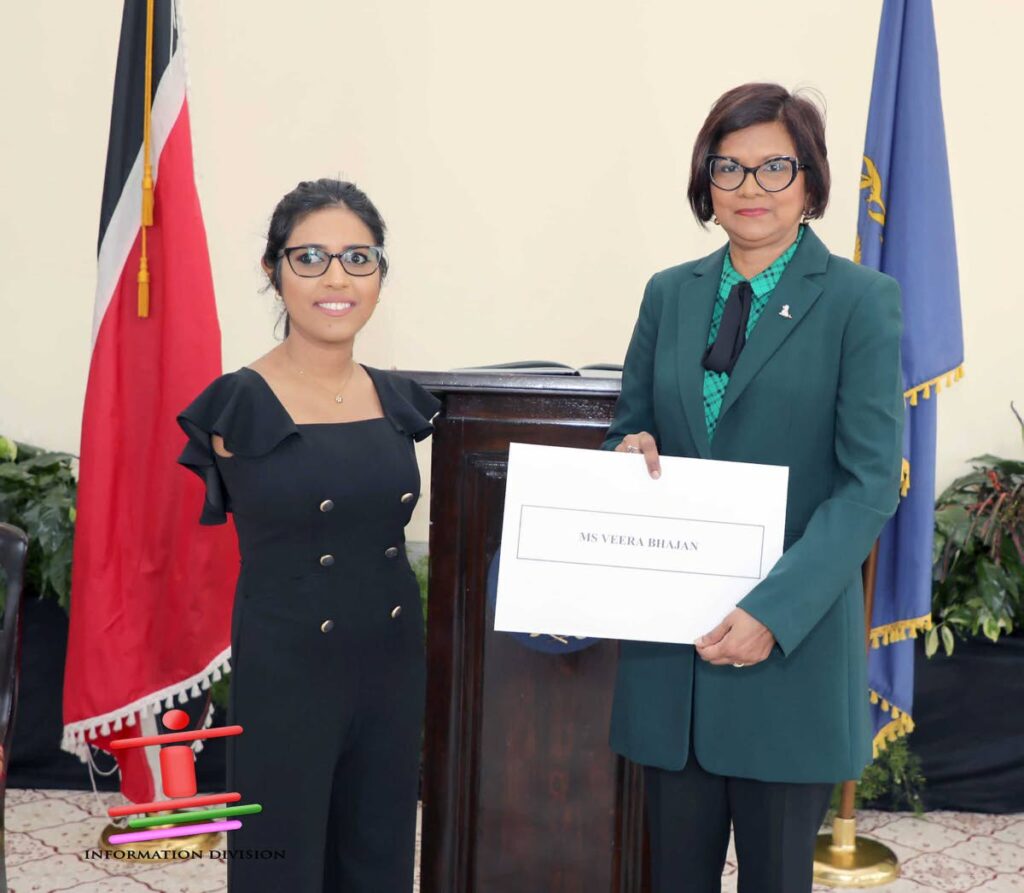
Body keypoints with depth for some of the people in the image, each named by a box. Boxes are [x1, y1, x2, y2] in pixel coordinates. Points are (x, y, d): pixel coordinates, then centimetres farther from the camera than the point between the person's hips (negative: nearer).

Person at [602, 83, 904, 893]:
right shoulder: (669, 294, 8)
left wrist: (774, 612, -20)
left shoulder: (861, 300, -5)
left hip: (795, 647, -3)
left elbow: (871, 483, -11)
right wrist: (631, 453, -8)